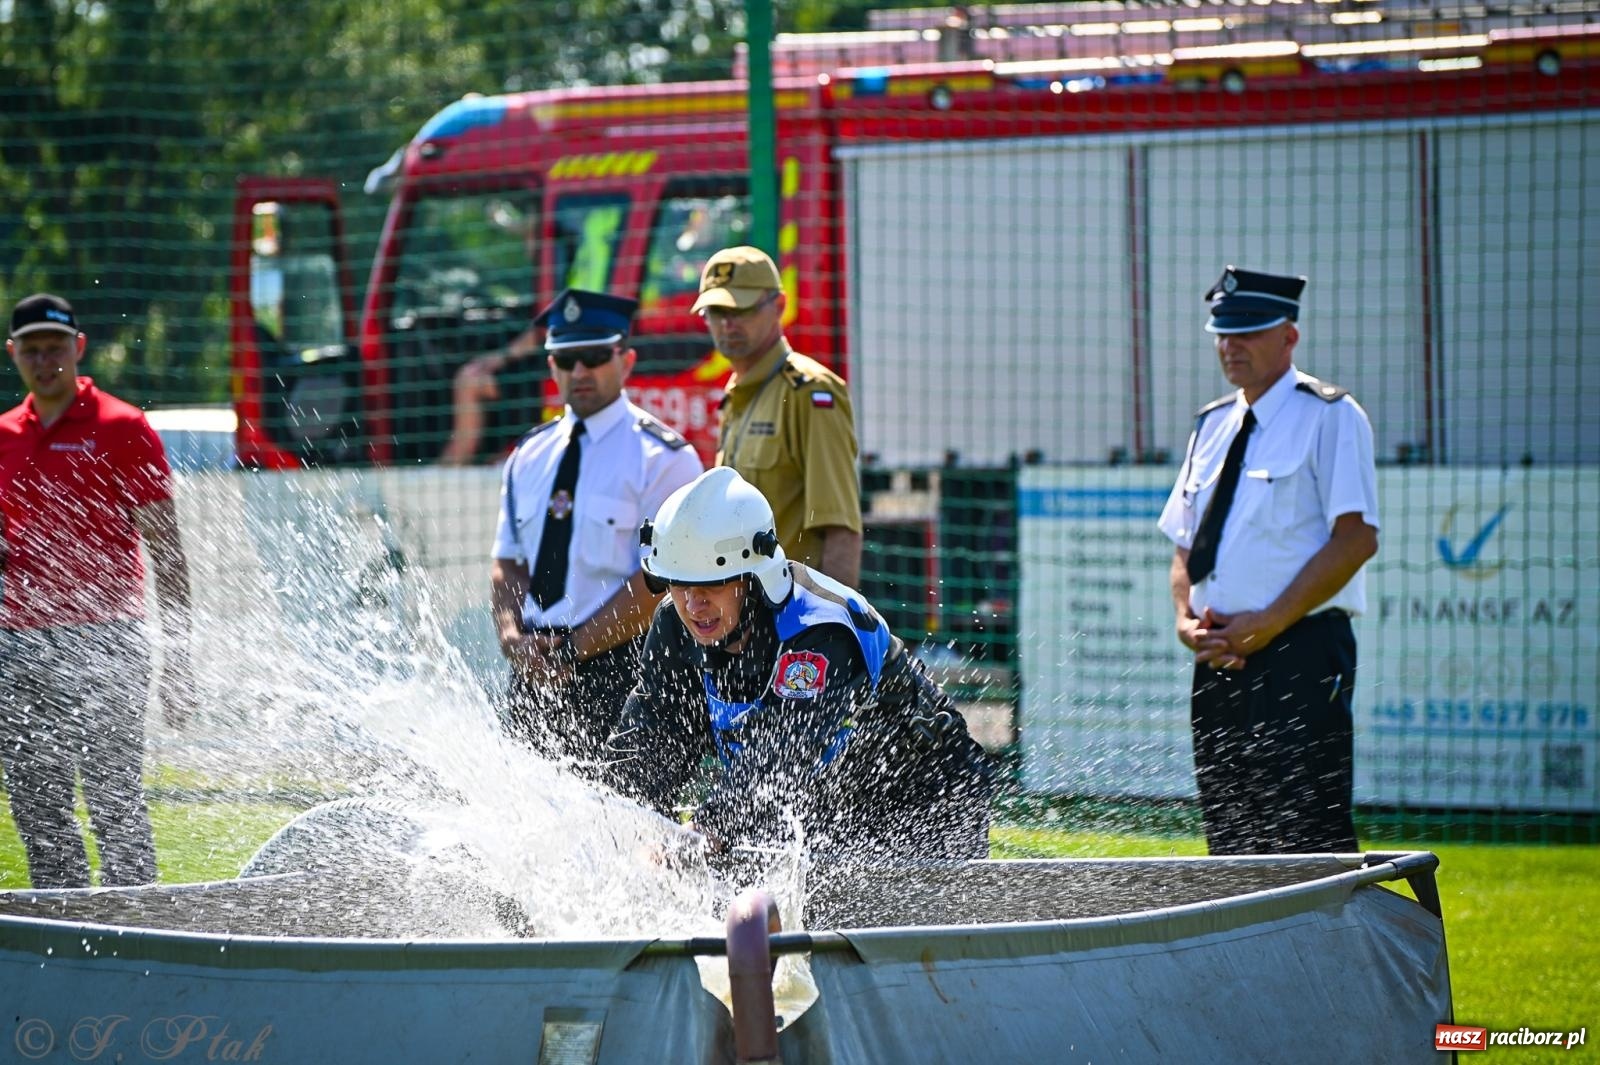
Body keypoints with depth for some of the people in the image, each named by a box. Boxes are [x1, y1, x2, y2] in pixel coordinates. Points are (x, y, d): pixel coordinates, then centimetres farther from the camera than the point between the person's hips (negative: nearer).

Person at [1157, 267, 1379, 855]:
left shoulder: (1330, 417, -4)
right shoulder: (1212, 425, 18)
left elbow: (1356, 538, -12)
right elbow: (1185, 546, 22)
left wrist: (1267, 624, -16)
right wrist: (1186, 619, 2)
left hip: (1300, 661, -7)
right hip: (1218, 662, 7)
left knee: (1309, 840, -12)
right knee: (1231, 843, 7)